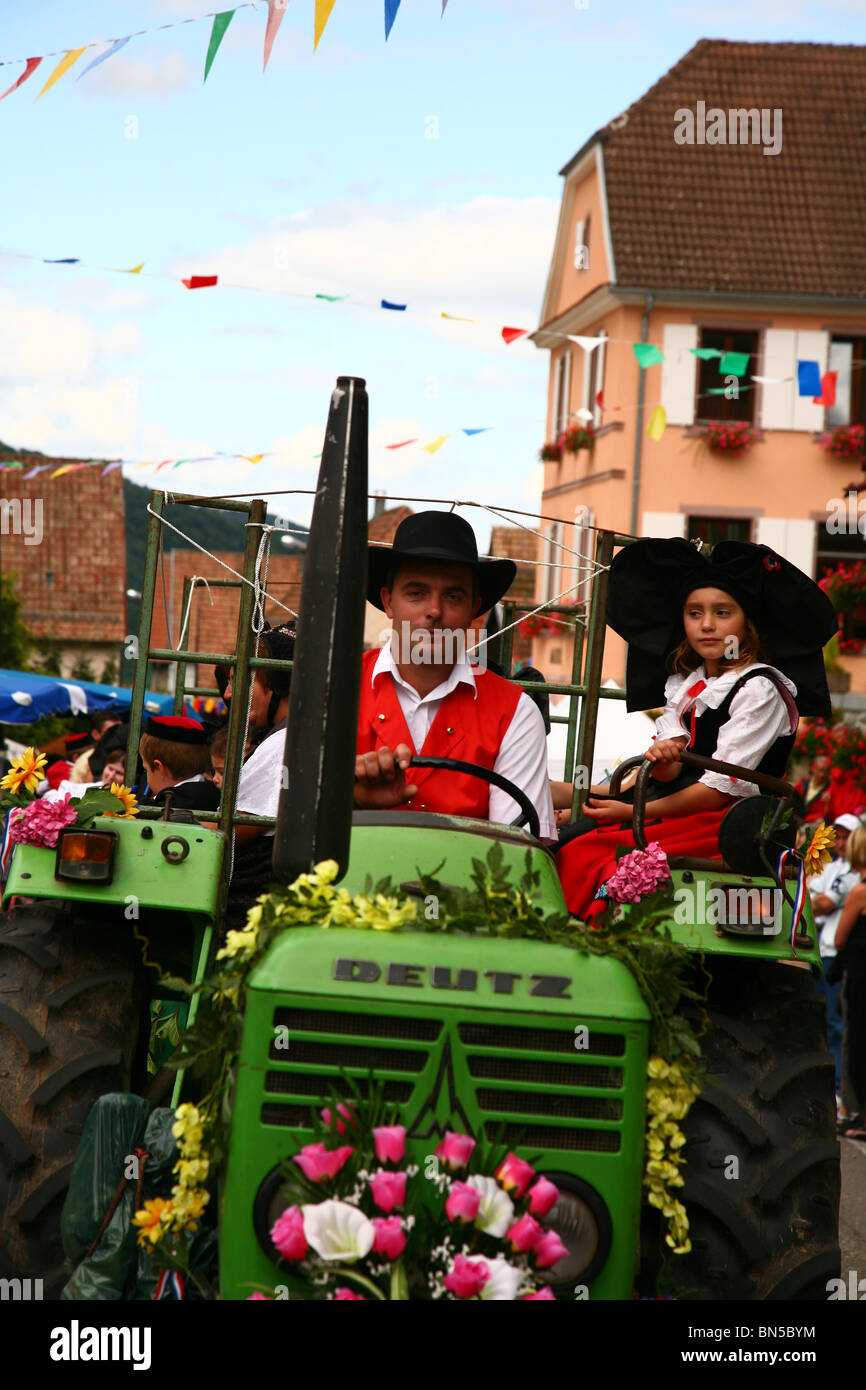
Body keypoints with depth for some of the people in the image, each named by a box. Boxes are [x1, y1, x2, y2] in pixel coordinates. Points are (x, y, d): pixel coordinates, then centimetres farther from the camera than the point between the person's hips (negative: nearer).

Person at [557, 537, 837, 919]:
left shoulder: (759, 688, -7)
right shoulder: (682, 683, 16)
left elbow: (724, 786, -13)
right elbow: (670, 772, 8)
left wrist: (634, 813, -12)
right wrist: (661, 758, -19)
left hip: (733, 818, -7)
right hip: (679, 806, 7)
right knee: (574, 855, -17)